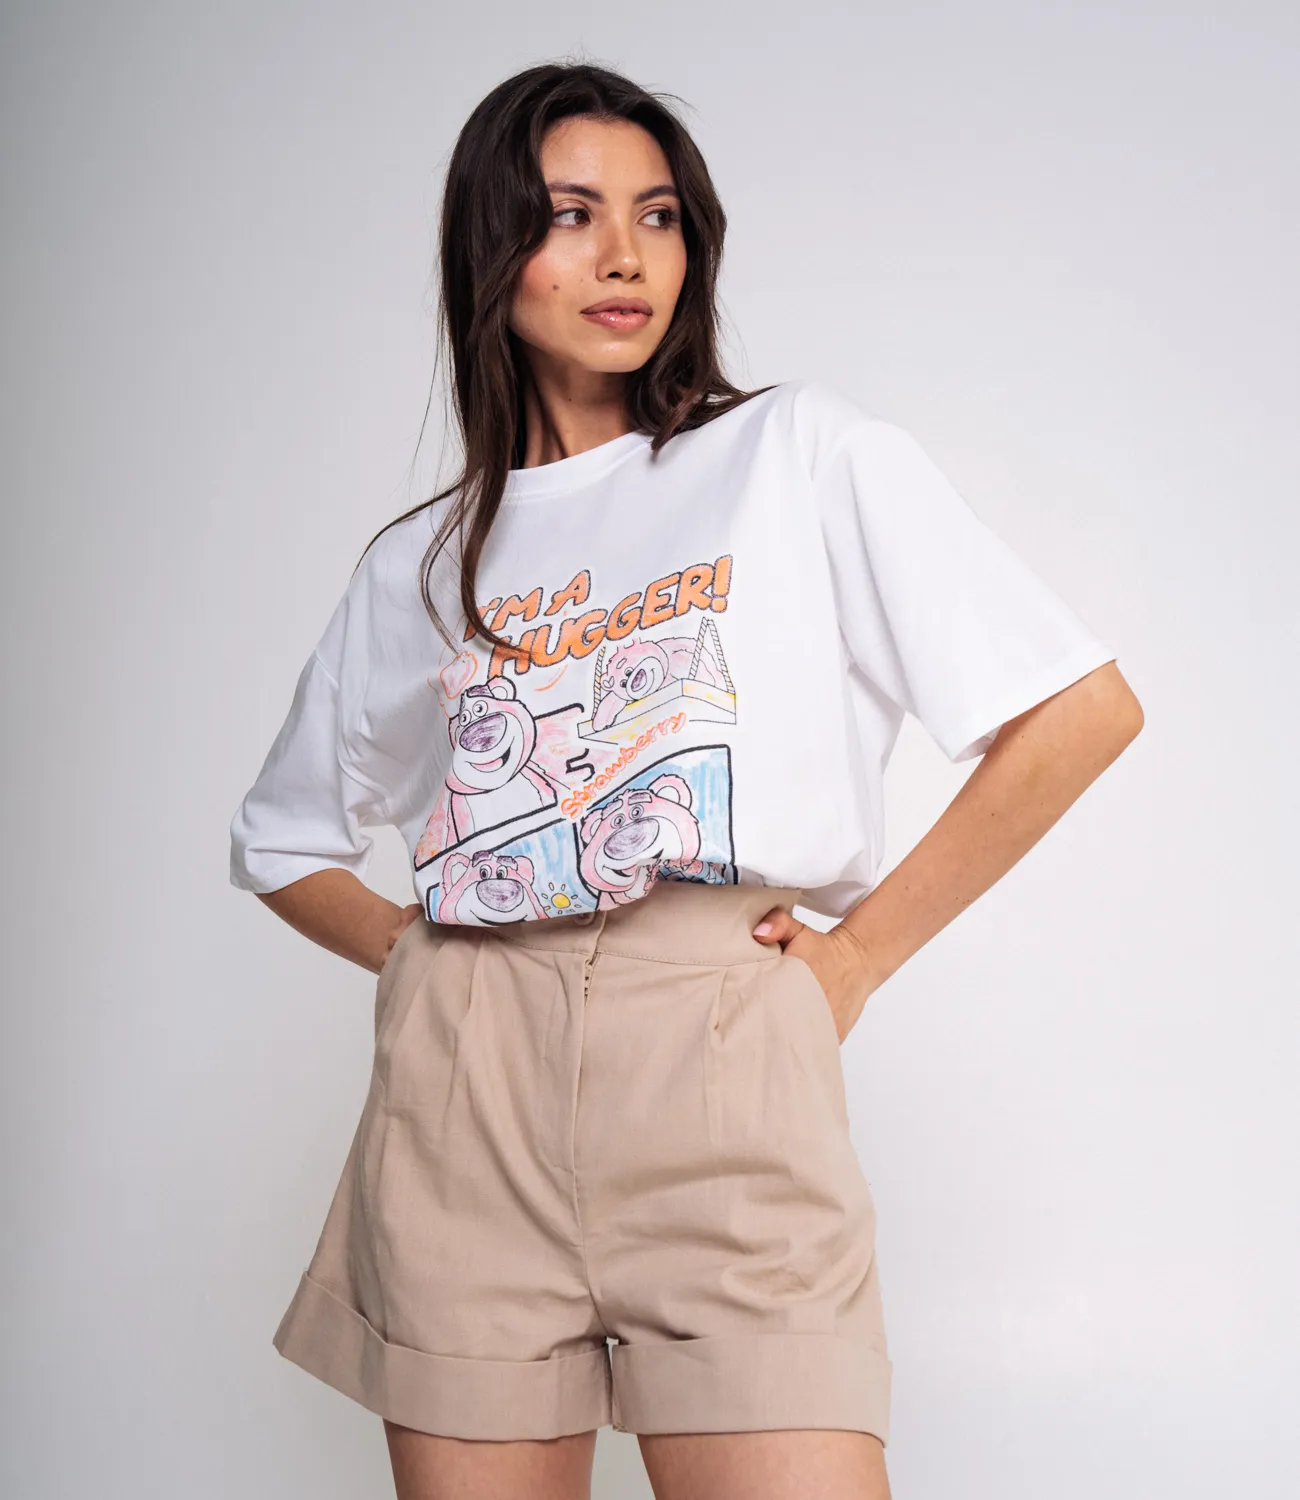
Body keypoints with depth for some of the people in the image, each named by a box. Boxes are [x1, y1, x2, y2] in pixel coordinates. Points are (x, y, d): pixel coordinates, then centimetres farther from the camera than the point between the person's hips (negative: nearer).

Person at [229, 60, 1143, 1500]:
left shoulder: (803, 452, 7)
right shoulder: (419, 562, 16)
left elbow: (1084, 710, 1)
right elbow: (282, 843, 26)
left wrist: (855, 955, 0)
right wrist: (422, 954, 8)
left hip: (721, 1056, -2)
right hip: (464, 1082, 3)